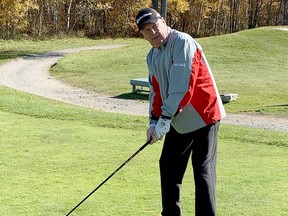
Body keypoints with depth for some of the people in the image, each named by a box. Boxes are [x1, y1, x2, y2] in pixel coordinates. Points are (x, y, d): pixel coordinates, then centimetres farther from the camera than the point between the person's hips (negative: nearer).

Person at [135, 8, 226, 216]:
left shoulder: (182, 42, -18)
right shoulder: (152, 56, 10)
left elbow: (183, 87, -25)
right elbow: (157, 91, 12)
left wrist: (165, 118, -23)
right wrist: (154, 120, -3)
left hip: (203, 115, -9)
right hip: (178, 121, 9)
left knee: (203, 173, -12)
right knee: (168, 167, 17)